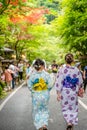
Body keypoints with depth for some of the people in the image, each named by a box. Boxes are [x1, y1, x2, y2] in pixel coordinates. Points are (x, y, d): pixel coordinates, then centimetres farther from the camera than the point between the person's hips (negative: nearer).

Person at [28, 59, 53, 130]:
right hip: (45, 95, 0)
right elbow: (50, 85, -11)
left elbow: (29, 85, -7)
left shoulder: (32, 75, -9)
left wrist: (33, 91, 7)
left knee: (37, 111, 14)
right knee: (45, 110, 19)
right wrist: (47, 90, 8)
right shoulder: (46, 74, -11)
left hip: (36, 95, 0)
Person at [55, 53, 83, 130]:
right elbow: (80, 82, 3)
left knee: (65, 108, 14)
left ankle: (69, 123, -3)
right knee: (73, 109, 16)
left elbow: (58, 83, -14)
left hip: (64, 92, -1)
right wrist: (78, 90, 19)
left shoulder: (62, 70, -13)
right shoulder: (76, 70, -6)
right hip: (74, 93, 2)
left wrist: (58, 94, -8)